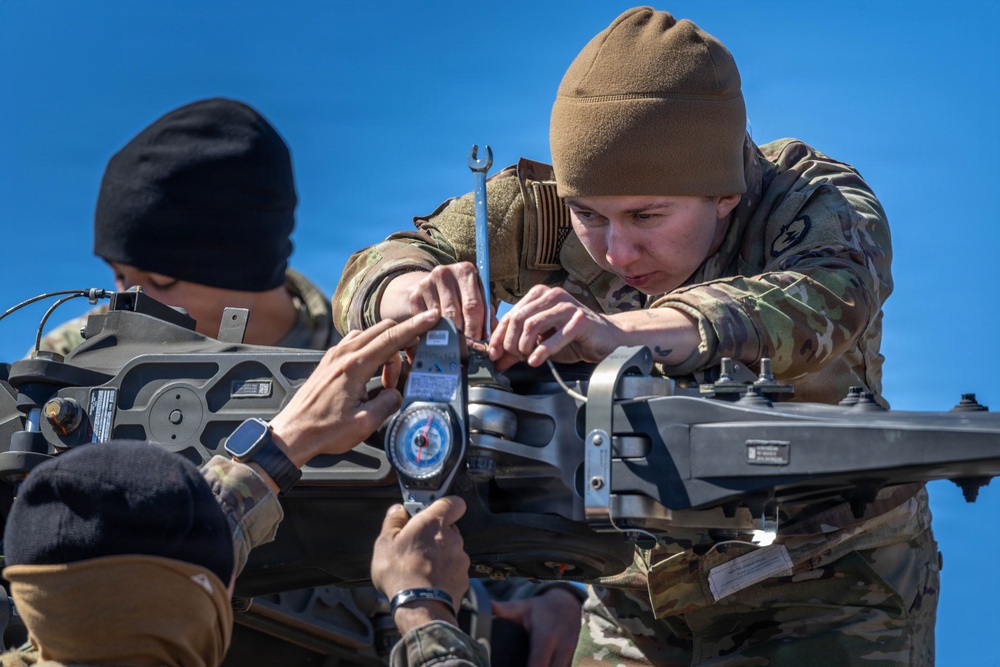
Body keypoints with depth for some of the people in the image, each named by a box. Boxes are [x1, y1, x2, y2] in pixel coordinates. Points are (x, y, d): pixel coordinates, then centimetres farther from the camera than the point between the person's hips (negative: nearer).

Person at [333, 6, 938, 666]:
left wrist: (614, 332, -60)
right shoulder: (550, 211, -11)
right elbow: (375, 270, -13)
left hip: (827, 592, -3)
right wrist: (415, 291, -39)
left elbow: (816, 305, -44)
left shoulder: (820, 204, -22)